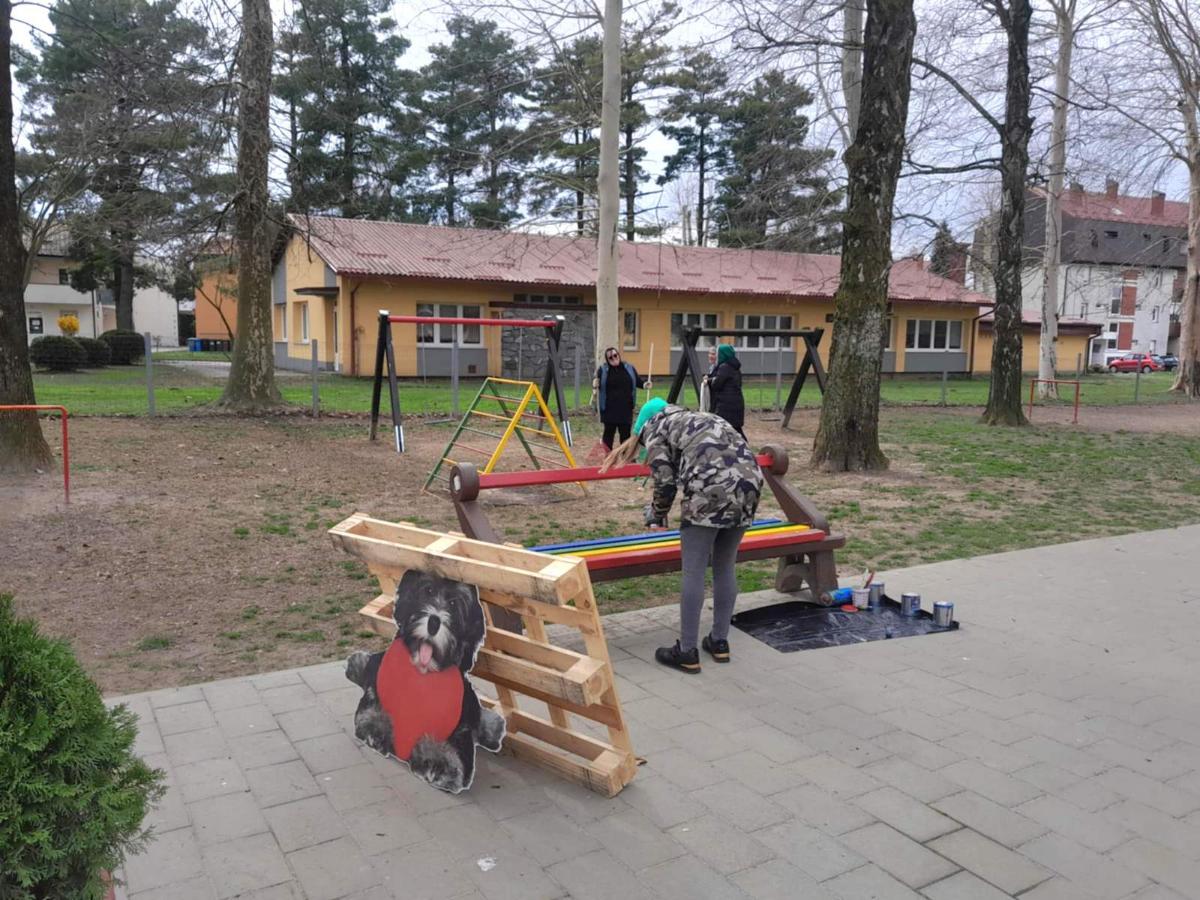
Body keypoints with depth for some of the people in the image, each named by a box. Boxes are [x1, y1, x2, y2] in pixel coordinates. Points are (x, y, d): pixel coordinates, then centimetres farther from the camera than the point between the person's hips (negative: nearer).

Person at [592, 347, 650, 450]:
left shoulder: (629, 368, 7)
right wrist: (595, 384, -24)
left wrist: (645, 383, -7)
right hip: (609, 408, -2)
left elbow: (638, 381, 13)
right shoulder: (603, 369, -1)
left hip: (626, 408, 2)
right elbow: (597, 383, -1)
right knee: (609, 431, 5)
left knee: (625, 432, 6)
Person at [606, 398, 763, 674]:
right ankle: (720, 642, 28)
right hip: (748, 483, 7)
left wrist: (656, 515, 23)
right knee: (725, 569, 18)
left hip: (711, 490, -7)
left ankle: (687, 653, 8)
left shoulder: (654, 428, 15)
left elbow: (665, 483, 6)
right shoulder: (701, 419, 34)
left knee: (694, 573, 2)